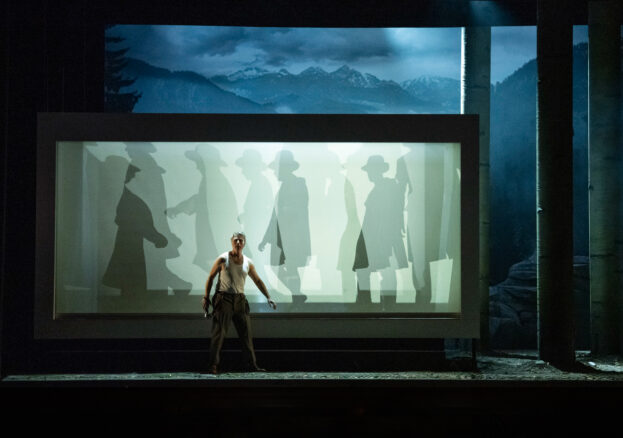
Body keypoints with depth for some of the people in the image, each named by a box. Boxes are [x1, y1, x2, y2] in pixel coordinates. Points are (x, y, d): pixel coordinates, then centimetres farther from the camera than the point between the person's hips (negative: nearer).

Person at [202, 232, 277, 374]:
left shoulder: (248, 262, 8)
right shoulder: (223, 259, -3)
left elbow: (258, 281, 17)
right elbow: (211, 277, 3)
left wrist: (268, 297, 12)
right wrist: (206, 297, -1)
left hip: (240, 299, 4)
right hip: (223, 298, -4)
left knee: (246, 333, 6)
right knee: (219, 333, -8)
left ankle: (252, 365, 13)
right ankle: (213, 365, -6)